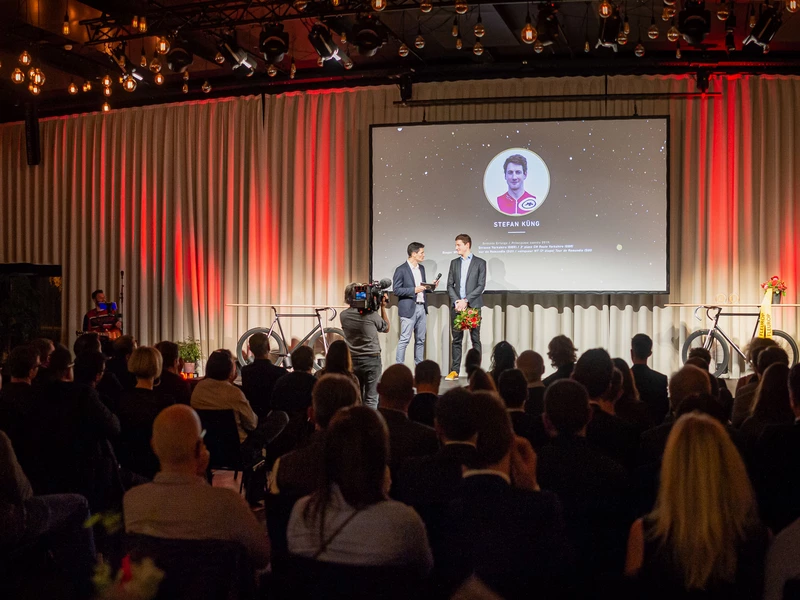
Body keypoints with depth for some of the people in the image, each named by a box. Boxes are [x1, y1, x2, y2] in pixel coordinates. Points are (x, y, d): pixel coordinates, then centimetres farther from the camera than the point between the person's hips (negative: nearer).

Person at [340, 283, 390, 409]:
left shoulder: (343, 315, -2)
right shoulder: (371, 315, -15)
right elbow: (386, 328, 3)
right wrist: (383, 307, 5)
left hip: (352, 361, 4)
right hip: (371, 360, -4)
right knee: (370, 399, 1)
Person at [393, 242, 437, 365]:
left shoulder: (421, 268, 14)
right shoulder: (401, 270, -9)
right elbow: (396, 290, -12)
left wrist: (431, 286, 2)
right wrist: (414, 290, -19)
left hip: (422, 308, 7)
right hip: (408, 309, -7)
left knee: (420, 340, 10)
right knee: (405, 339, -7)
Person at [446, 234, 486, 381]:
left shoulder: (480, 263, 2)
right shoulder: (454, 263, 14)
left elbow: (481, 286, -6)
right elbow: (450, 285, 9)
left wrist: (466, 301, -13)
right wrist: (456, 301, -7)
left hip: (473, 306, -3)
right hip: (456, 306, 3)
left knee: (475, 339, 0)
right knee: (456, 340, 4)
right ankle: (454, 370, 6)